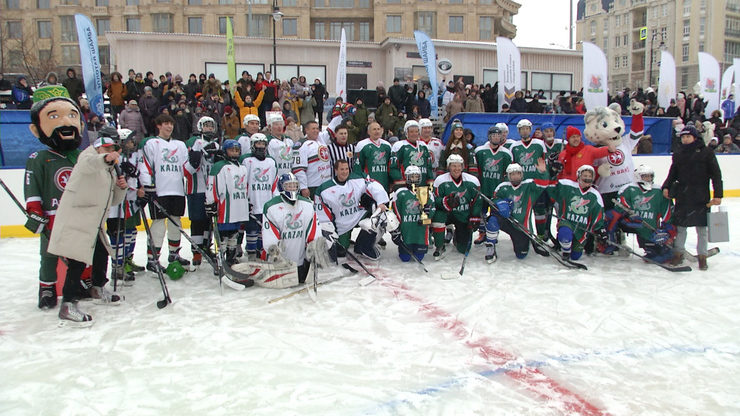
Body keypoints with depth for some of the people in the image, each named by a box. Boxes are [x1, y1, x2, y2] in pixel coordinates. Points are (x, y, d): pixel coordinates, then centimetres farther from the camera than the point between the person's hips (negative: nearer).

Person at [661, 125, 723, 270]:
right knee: (680, 225, 7)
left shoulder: (706, 153, -1)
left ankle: (702, 256, 13)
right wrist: (666, 187, -2)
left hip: (701, 197, -3)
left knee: (702, 227, 4)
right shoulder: (678, 155, 11)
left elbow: (716, 175, -2)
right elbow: (672, 174, 15)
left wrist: (718, 194, -9)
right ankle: (678, 253, 18)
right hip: (682, 196, 3)